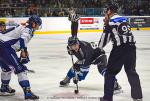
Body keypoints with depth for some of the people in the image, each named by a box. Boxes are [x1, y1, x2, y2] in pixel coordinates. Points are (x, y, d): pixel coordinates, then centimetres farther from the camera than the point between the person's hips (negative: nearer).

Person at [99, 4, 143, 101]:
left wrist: (99, 48, 19)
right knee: (131, 71, 16)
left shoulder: (111, 21, -1)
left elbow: (105, 37, 2)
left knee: (110, 72, 7)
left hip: (120, 48, -5)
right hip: (131, 47, 6)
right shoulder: (124, 19, 18)